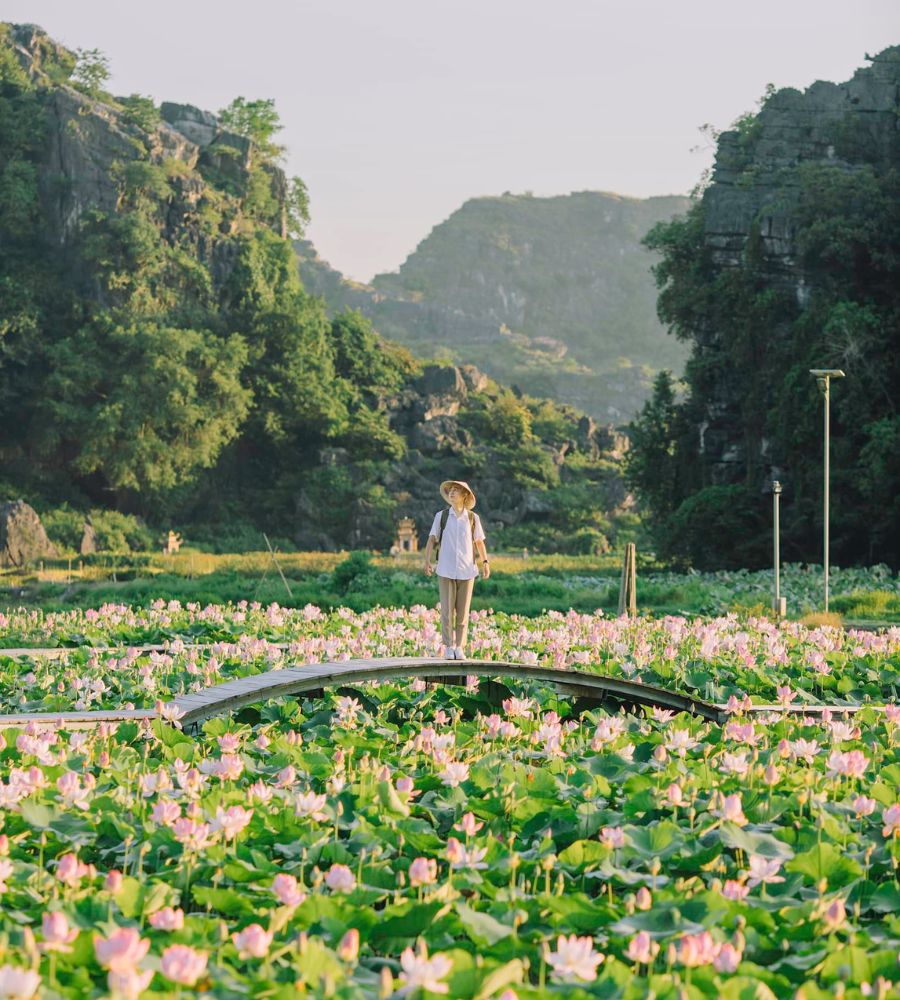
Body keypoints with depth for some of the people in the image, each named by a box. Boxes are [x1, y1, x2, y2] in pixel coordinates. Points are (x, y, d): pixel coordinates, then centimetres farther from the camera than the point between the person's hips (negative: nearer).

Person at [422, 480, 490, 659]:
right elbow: (432, 540, 1)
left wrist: (485, 563, -5)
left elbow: (479, 542, 8)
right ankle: (448, 647, 5)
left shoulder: (473, 518, 4)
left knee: (463, 611, 3)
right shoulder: (441, 516, 3)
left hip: (467, 571, 0)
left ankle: (460, 648, 9)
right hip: (446, 570, 0)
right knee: (447, 610, -2)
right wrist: (427, 561, -11)